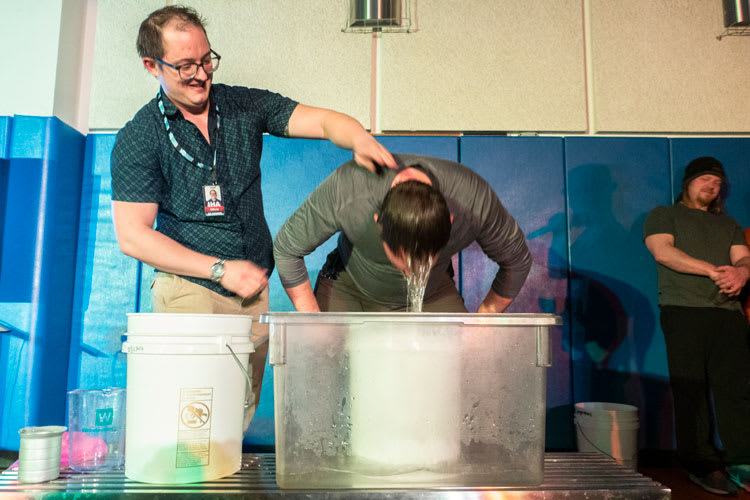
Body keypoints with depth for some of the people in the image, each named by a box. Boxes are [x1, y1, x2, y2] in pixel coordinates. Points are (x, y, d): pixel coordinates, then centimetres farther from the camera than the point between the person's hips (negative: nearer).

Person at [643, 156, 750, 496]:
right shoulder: (663, 215, 14)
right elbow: (663, 252, -4)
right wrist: (713, 270, -14)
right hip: (683, 311, -4)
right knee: (691, 390, -5)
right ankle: (704, 466, 1)